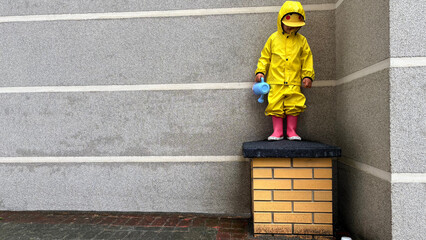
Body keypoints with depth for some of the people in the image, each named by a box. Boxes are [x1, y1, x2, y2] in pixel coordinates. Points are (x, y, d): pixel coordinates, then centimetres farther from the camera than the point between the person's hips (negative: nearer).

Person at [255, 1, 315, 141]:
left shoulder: (301, 40, 8)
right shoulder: (273, 38, 6)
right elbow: (265, 57, 9)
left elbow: (307, 60, 11)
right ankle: (277, 132, 10)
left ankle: (292, 131, 13)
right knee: (275, 106, 0)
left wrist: (308, 76, 3)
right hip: (276, 81, 0)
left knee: (293, 107, 0)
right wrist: (260, 71, 0)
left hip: (294, 82, 1)